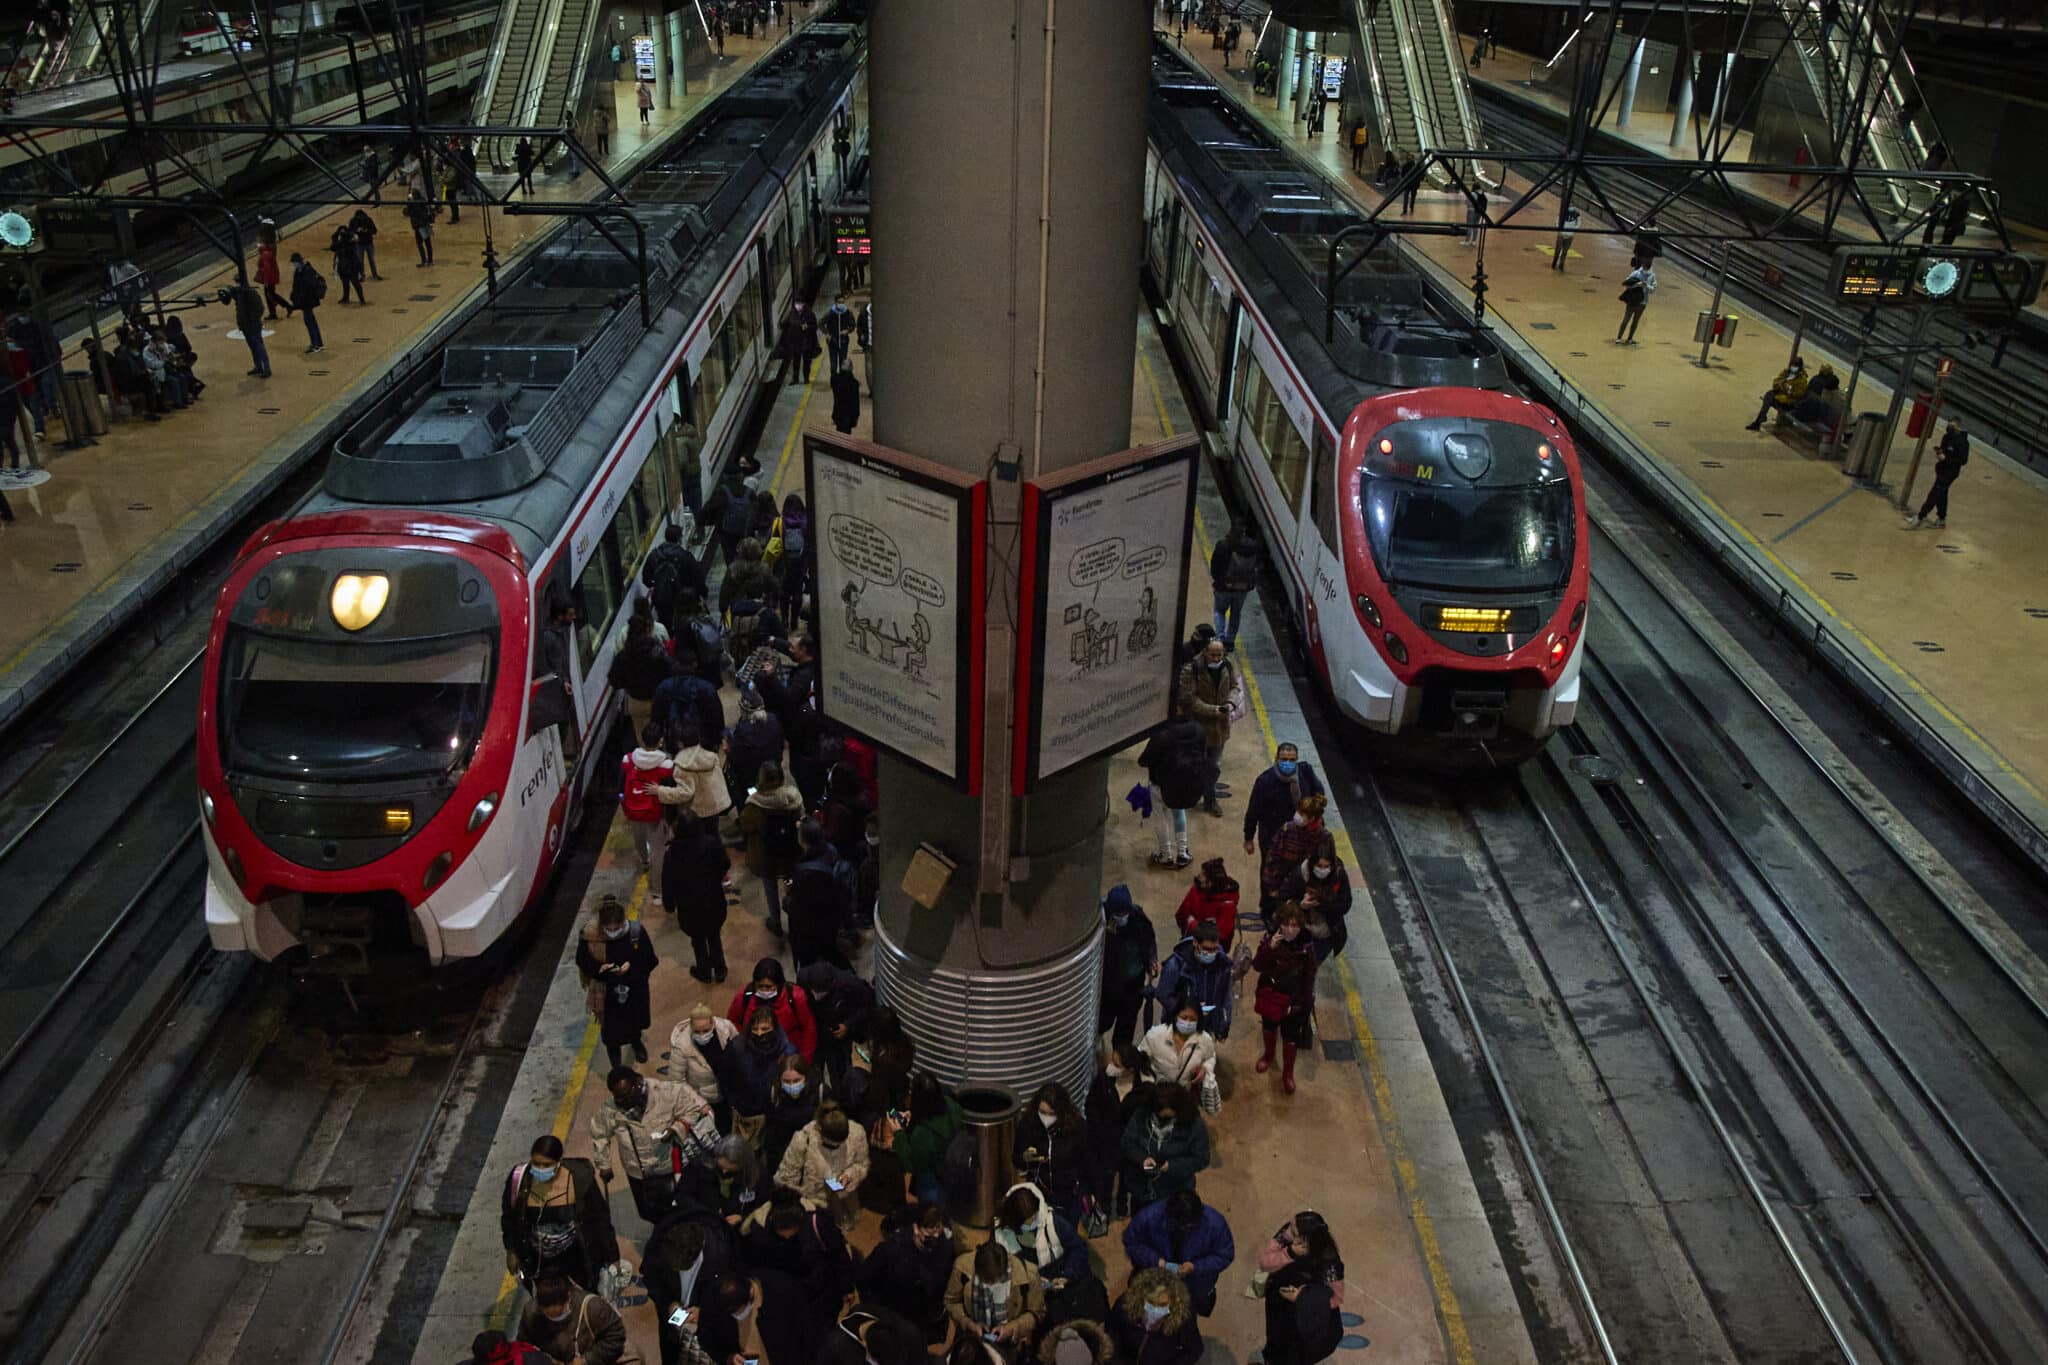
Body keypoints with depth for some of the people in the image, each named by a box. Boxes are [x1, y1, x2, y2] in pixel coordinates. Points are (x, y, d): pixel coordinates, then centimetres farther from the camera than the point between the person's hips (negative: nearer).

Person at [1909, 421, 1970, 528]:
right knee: (1941, 495, 18)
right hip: (1941, 469, 9)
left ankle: (1919, 518, -3)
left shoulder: (1962, 442, -21)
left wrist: (1945, 458, -26)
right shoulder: (1947, 436, 2)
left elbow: (1963, 460, -21)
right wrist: (1939, 451, -3)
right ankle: (1941, 519, 31)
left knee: (1934, 495, -6)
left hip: (1950, 472, -9)